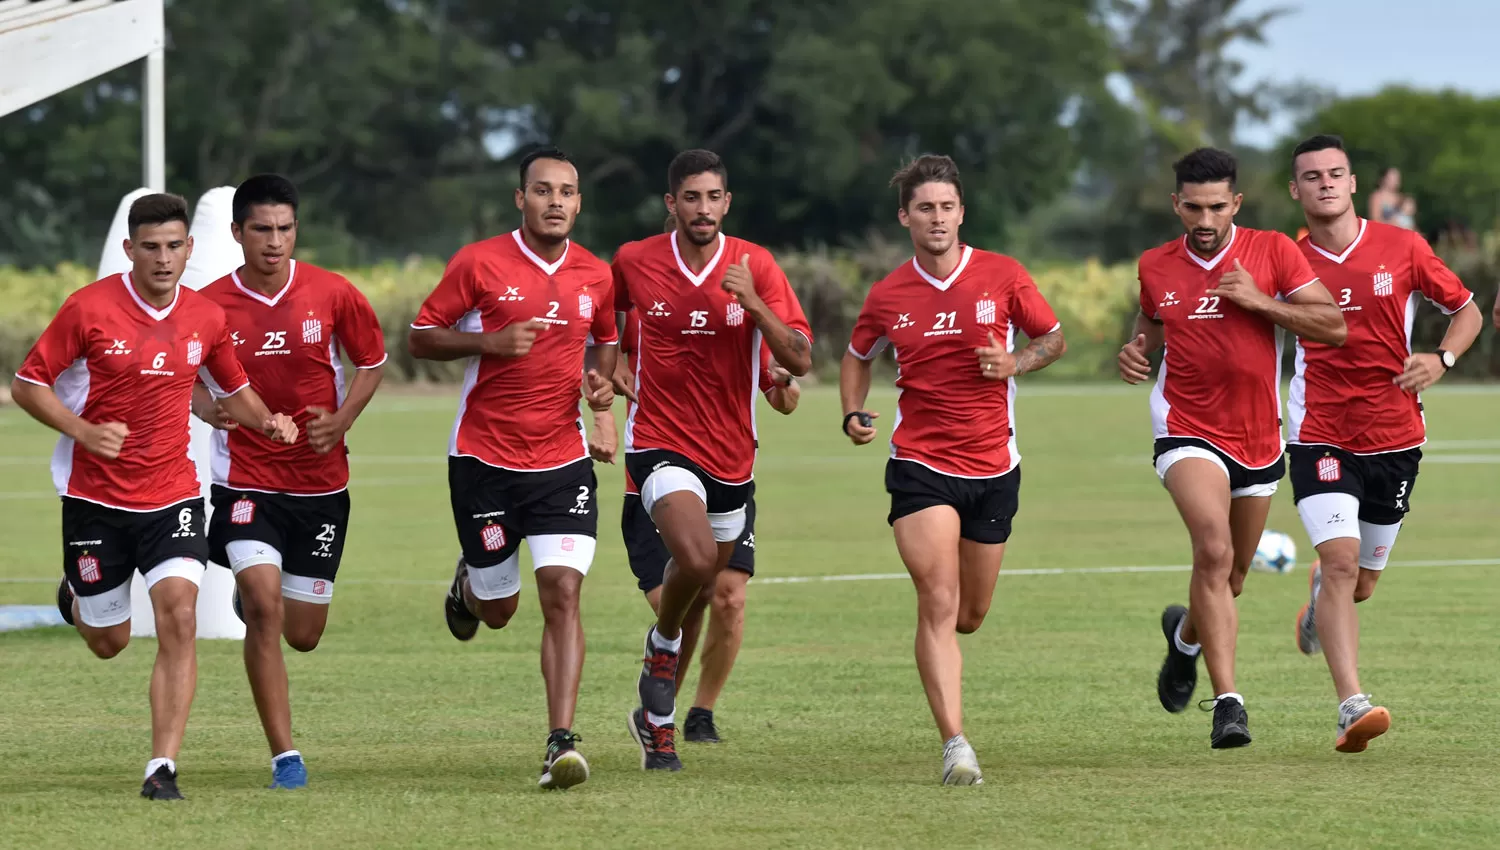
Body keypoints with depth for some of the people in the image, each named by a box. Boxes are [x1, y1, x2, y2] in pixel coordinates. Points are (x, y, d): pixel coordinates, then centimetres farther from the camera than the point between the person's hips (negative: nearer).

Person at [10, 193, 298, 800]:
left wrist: (266, 421, -4)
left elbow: (232, 391, 18)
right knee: (108, 642, 9)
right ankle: (76, 595, 48)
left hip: (173, 495, 2)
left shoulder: (206, 318, 0)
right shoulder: (89, 308, -12)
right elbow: (28, 384, -6)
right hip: (95, 497, -2)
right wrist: (84, 431, -21)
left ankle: (162, 768, -16)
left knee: (178, 617, -19)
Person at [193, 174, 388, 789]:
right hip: (245, 479, -2)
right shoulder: (209, 305, -7)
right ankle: (284, 756, -11)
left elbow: (372, 361, 8)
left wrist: (340, 421, -9)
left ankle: (256, 594, 46)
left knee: (303, 634, 8)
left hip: (320, 481, 2)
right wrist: (210, 408, -14)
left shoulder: (333, 294, -6)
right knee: (264, 609, -19)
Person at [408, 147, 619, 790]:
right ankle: (468, 583, 47)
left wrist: (603, 388, 4)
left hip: (563, 459, 2)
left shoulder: (596, 277, 5)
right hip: (484, 459, -2)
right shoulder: (479, 264, -6)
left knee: (563, 593, -14)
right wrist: (492, 341, -17)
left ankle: (561, 743, -16)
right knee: (498, 608, 8)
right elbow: (421, 337, -2)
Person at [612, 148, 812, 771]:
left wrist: (755, 303, -26)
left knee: (704, 587, 15)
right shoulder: (635, 262, -4)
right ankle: (663, 645, 3)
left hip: (731, 455, 3)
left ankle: (658, 717, 35)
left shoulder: (755, 266, -6)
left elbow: (799, 360, -12)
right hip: (661, 444, -3)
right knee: (696, 560, -28)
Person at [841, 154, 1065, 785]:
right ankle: (955, 746, -19)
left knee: (968, 615, 11)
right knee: (938, 602, -17)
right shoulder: (888, 296, 1)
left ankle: (937, 643, 49)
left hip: (993, 468, 2)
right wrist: (853, 415, 1)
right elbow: (858, 355, 18)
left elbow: (1053, 337, 10)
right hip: (920, 467, -2)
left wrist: (1016, 363, -10)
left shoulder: (1003, 277, -1)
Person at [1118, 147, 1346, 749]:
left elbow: (1333, 325, -9)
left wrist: (1260, 301, -19)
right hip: (1188, 434, -2)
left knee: (1230, 579, 15)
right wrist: (1137, 347, -1)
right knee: (1214, 550, -26)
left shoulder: (1272, 252, -5)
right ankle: (1228, 702, -29)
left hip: (1258, 440, 2)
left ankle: (1186, 633, 52)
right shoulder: (1155, 267, 1)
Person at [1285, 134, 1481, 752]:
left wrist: (1441, 359, -10)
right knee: (1341, 559, -21)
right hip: (1320, 437, -2)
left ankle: (1318, 597, 51)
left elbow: (1467, 311, 8)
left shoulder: (1402, 248, -1)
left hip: (1394, 438, 2)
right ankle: (1353, 706, -24)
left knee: (1359, 584, 12)